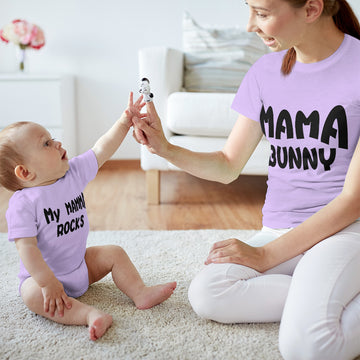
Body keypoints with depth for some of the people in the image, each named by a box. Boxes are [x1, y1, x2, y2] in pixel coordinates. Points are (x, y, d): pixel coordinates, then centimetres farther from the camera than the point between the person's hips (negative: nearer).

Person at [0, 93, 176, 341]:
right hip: (42, 274, -6)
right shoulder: (23, 203, -24)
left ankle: (140, 293, -1)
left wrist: (124, 122, -10)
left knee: (114, 253, 0)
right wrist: (48, 283, -32)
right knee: (33, 295, -34)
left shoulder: (73, 173, -6)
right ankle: (89, 314, -39)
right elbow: (27, 248, -27)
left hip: (82, 264, 7)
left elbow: (101, 151, -3)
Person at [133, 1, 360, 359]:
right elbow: (227, 167, 9)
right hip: (279, 230, 6)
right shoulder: (265, 71, 5)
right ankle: (323, 299, -7)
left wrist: (265, 255, -14)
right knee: (204, 295, -20)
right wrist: (165, 148, -8)